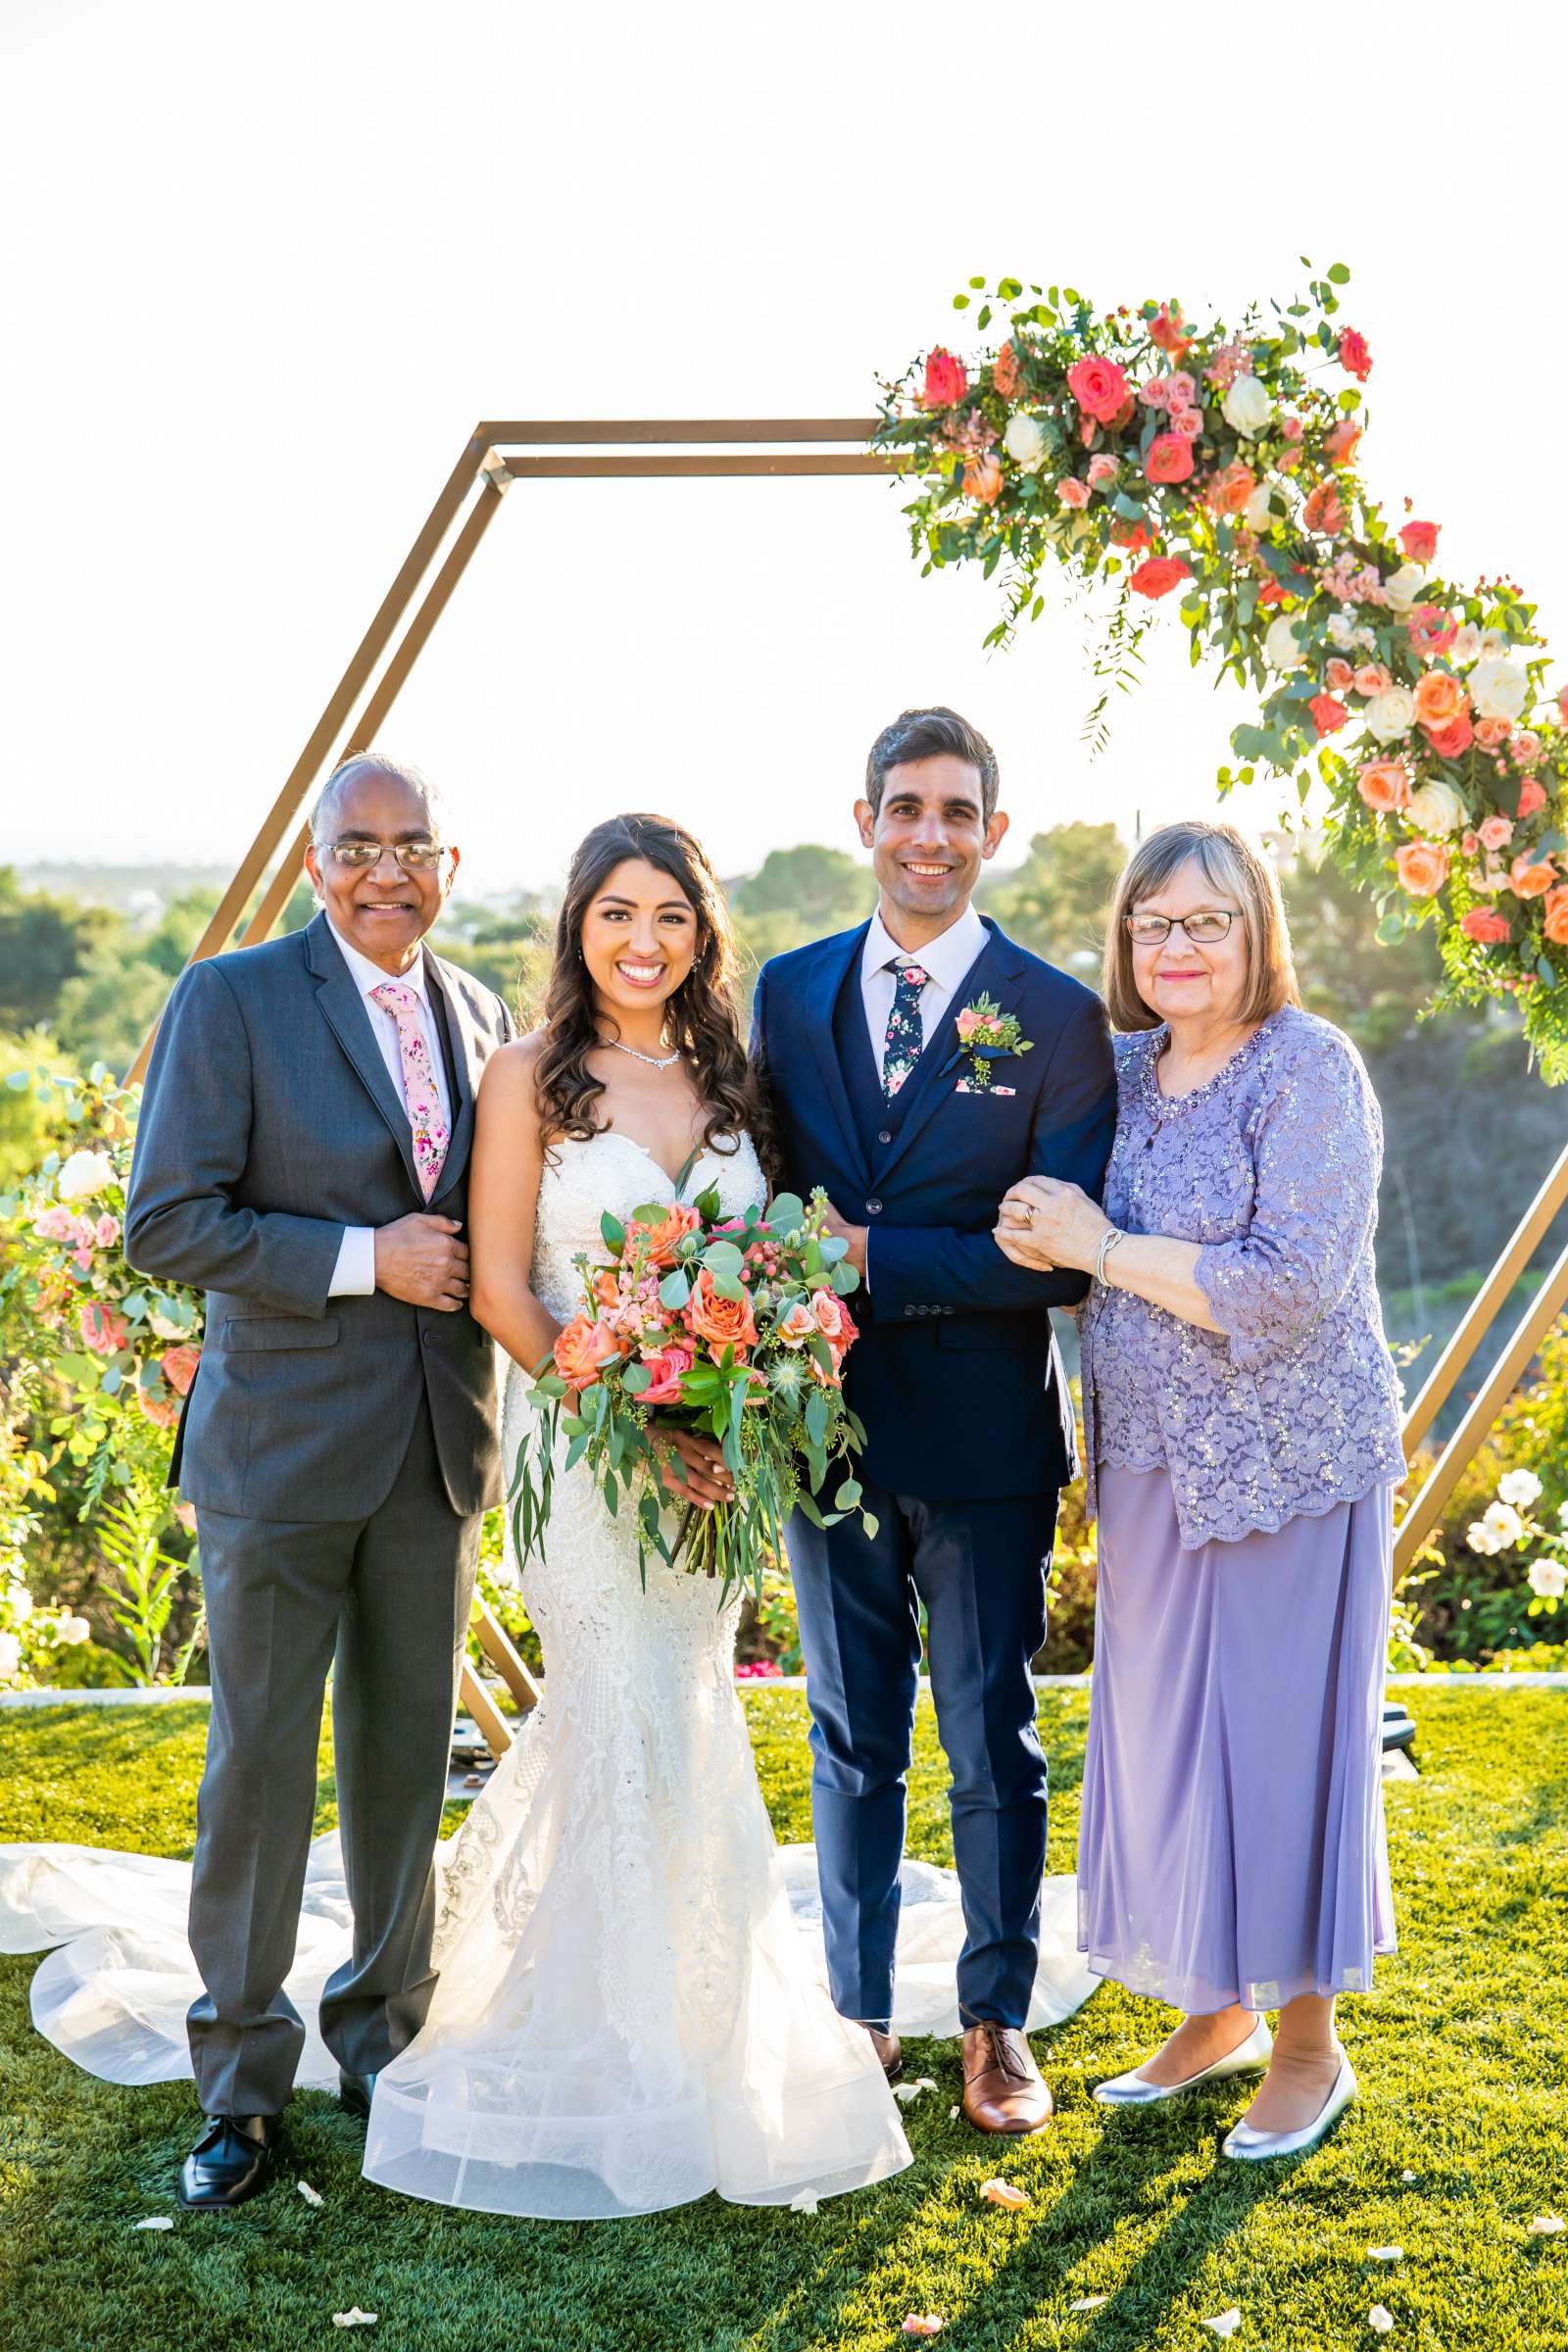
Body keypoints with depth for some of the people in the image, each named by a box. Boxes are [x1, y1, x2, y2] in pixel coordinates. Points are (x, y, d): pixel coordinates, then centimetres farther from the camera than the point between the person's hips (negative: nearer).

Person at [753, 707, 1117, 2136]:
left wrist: (878, 1259, -19)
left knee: (993, 1743, 10)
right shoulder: (789, 994, 4)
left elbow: (1062, 1259, -13)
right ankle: (860, 2009, 31)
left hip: (984, 1439, -3)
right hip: (826, 1421, 3)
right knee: (852, 1738, 15)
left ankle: (999, 2020, 28)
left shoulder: (1058, 1019, -7)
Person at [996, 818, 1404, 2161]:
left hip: (1290, 1462, -6)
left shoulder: (1311, 1069, -13)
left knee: (1282, 1734, 3)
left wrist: (1101, 1247, -17)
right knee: (1162, 1735, 13)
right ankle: (1217, 2013, 32)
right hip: (1153, 1460, 7)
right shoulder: (1122, 1065, 7)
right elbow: (1081, 1232, 18)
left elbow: (1292, 1289, -22)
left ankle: (1309, 2044, 23)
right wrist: (1039, 1237, -6)